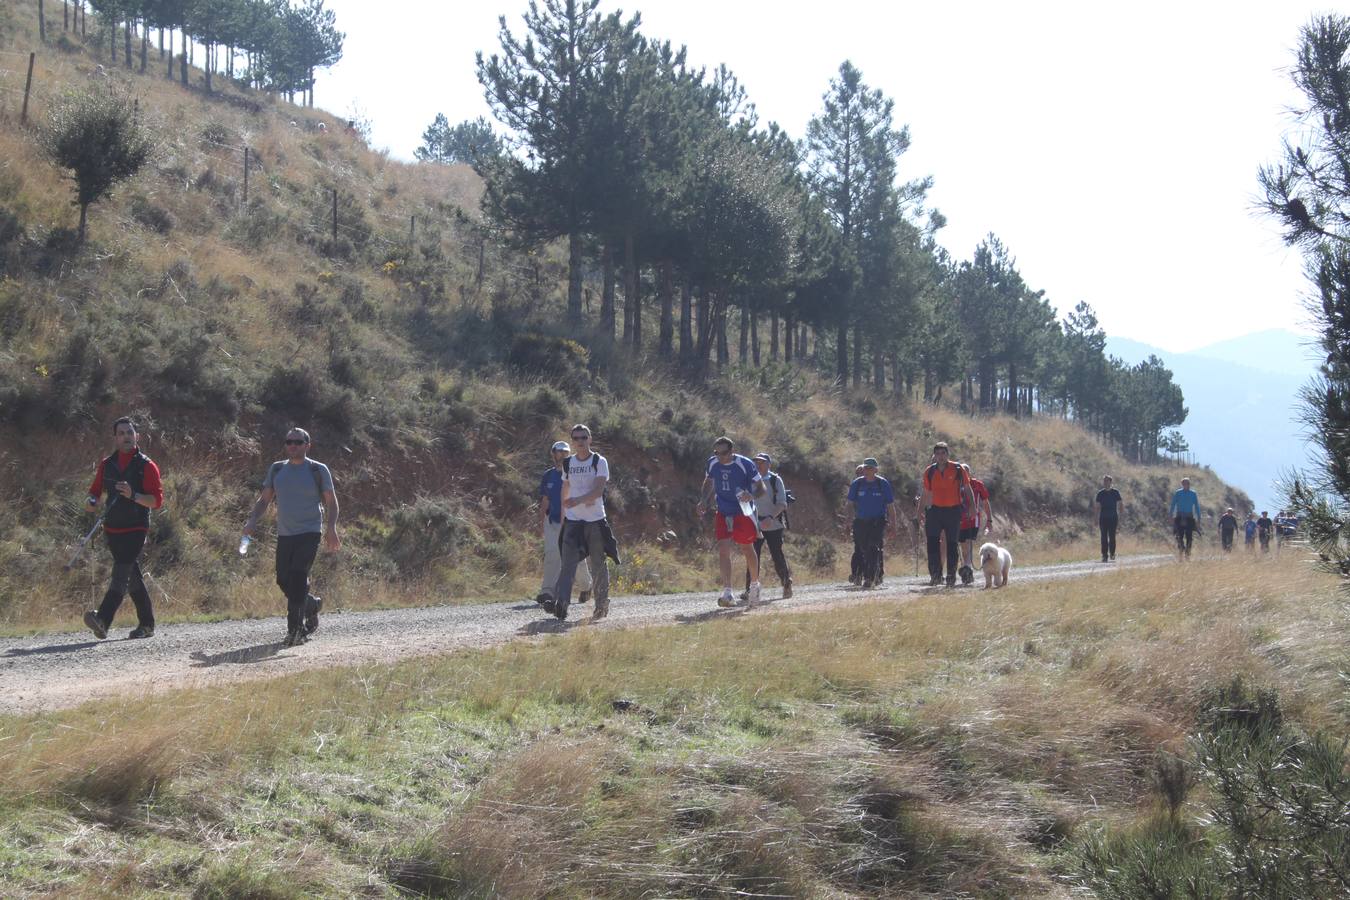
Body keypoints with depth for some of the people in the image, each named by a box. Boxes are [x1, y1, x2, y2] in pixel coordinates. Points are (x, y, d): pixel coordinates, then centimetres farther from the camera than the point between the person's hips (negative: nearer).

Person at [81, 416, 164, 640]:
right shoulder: (107, 465, 11)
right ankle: (146, 624, 18)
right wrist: (91, 502, -4)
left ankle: (103, 620, -28)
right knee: (132, 576, 10)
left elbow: (157, 500, -8)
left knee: (121, 575, -16)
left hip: (136, 529, -5)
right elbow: (95, 491, 20)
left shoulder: (147, 466, -3)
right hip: (112, 530, 5)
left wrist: (133, 495, -23)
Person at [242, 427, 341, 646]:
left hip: (310, 532, -5)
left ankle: (295, 629, -18)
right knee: (284, 580, 3)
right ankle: (313, 605, 31)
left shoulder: (318, 470, 0)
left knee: (298, 575, -19)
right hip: (284, 534, 5)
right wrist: (252, 521, -2)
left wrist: (331, 528, -13)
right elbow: (264, 499, 14)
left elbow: (331, 501, 1)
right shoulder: (276, 469, 11)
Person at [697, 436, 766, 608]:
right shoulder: (712, 463, -3)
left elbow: (761, 489, -11)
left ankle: (755, 585, 33)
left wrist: (751, 495, -32)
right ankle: (727, 593, -15)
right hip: (723, 514, 3)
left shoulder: (745, 464, -16)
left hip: (743, 512, -3)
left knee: (747, 549, 8)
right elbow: (708, 482, 18)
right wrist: (703, 501, 3)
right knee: (723, 549, -11)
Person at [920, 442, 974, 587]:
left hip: (953, 510, -2)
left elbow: (967, 488, 5)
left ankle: (951, 576, 12)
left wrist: (972, 506, -2)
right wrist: (921, 511, 11)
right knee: (932, 541, -11)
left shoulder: (958, 469, -3)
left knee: (952, 544, 5)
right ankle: (935, 574, -8)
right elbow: (926, 494, 13)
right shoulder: (929, 472, 4)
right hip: (935, 510, 2)